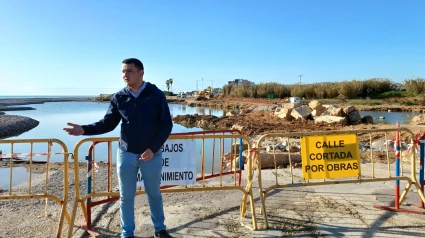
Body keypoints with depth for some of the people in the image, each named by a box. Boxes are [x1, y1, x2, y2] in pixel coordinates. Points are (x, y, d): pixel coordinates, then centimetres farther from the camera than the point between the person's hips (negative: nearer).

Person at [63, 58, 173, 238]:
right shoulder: (119, 98, 0)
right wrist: (85, 130, -12)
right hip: (126, 154, 2)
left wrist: (153, 148, -16)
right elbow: (108, 124, 5)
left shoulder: (156, 95, -7)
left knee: (154, 194, 14)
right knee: (126, 196, 12)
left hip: (151, 154, -2)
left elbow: (166, 124, -8)